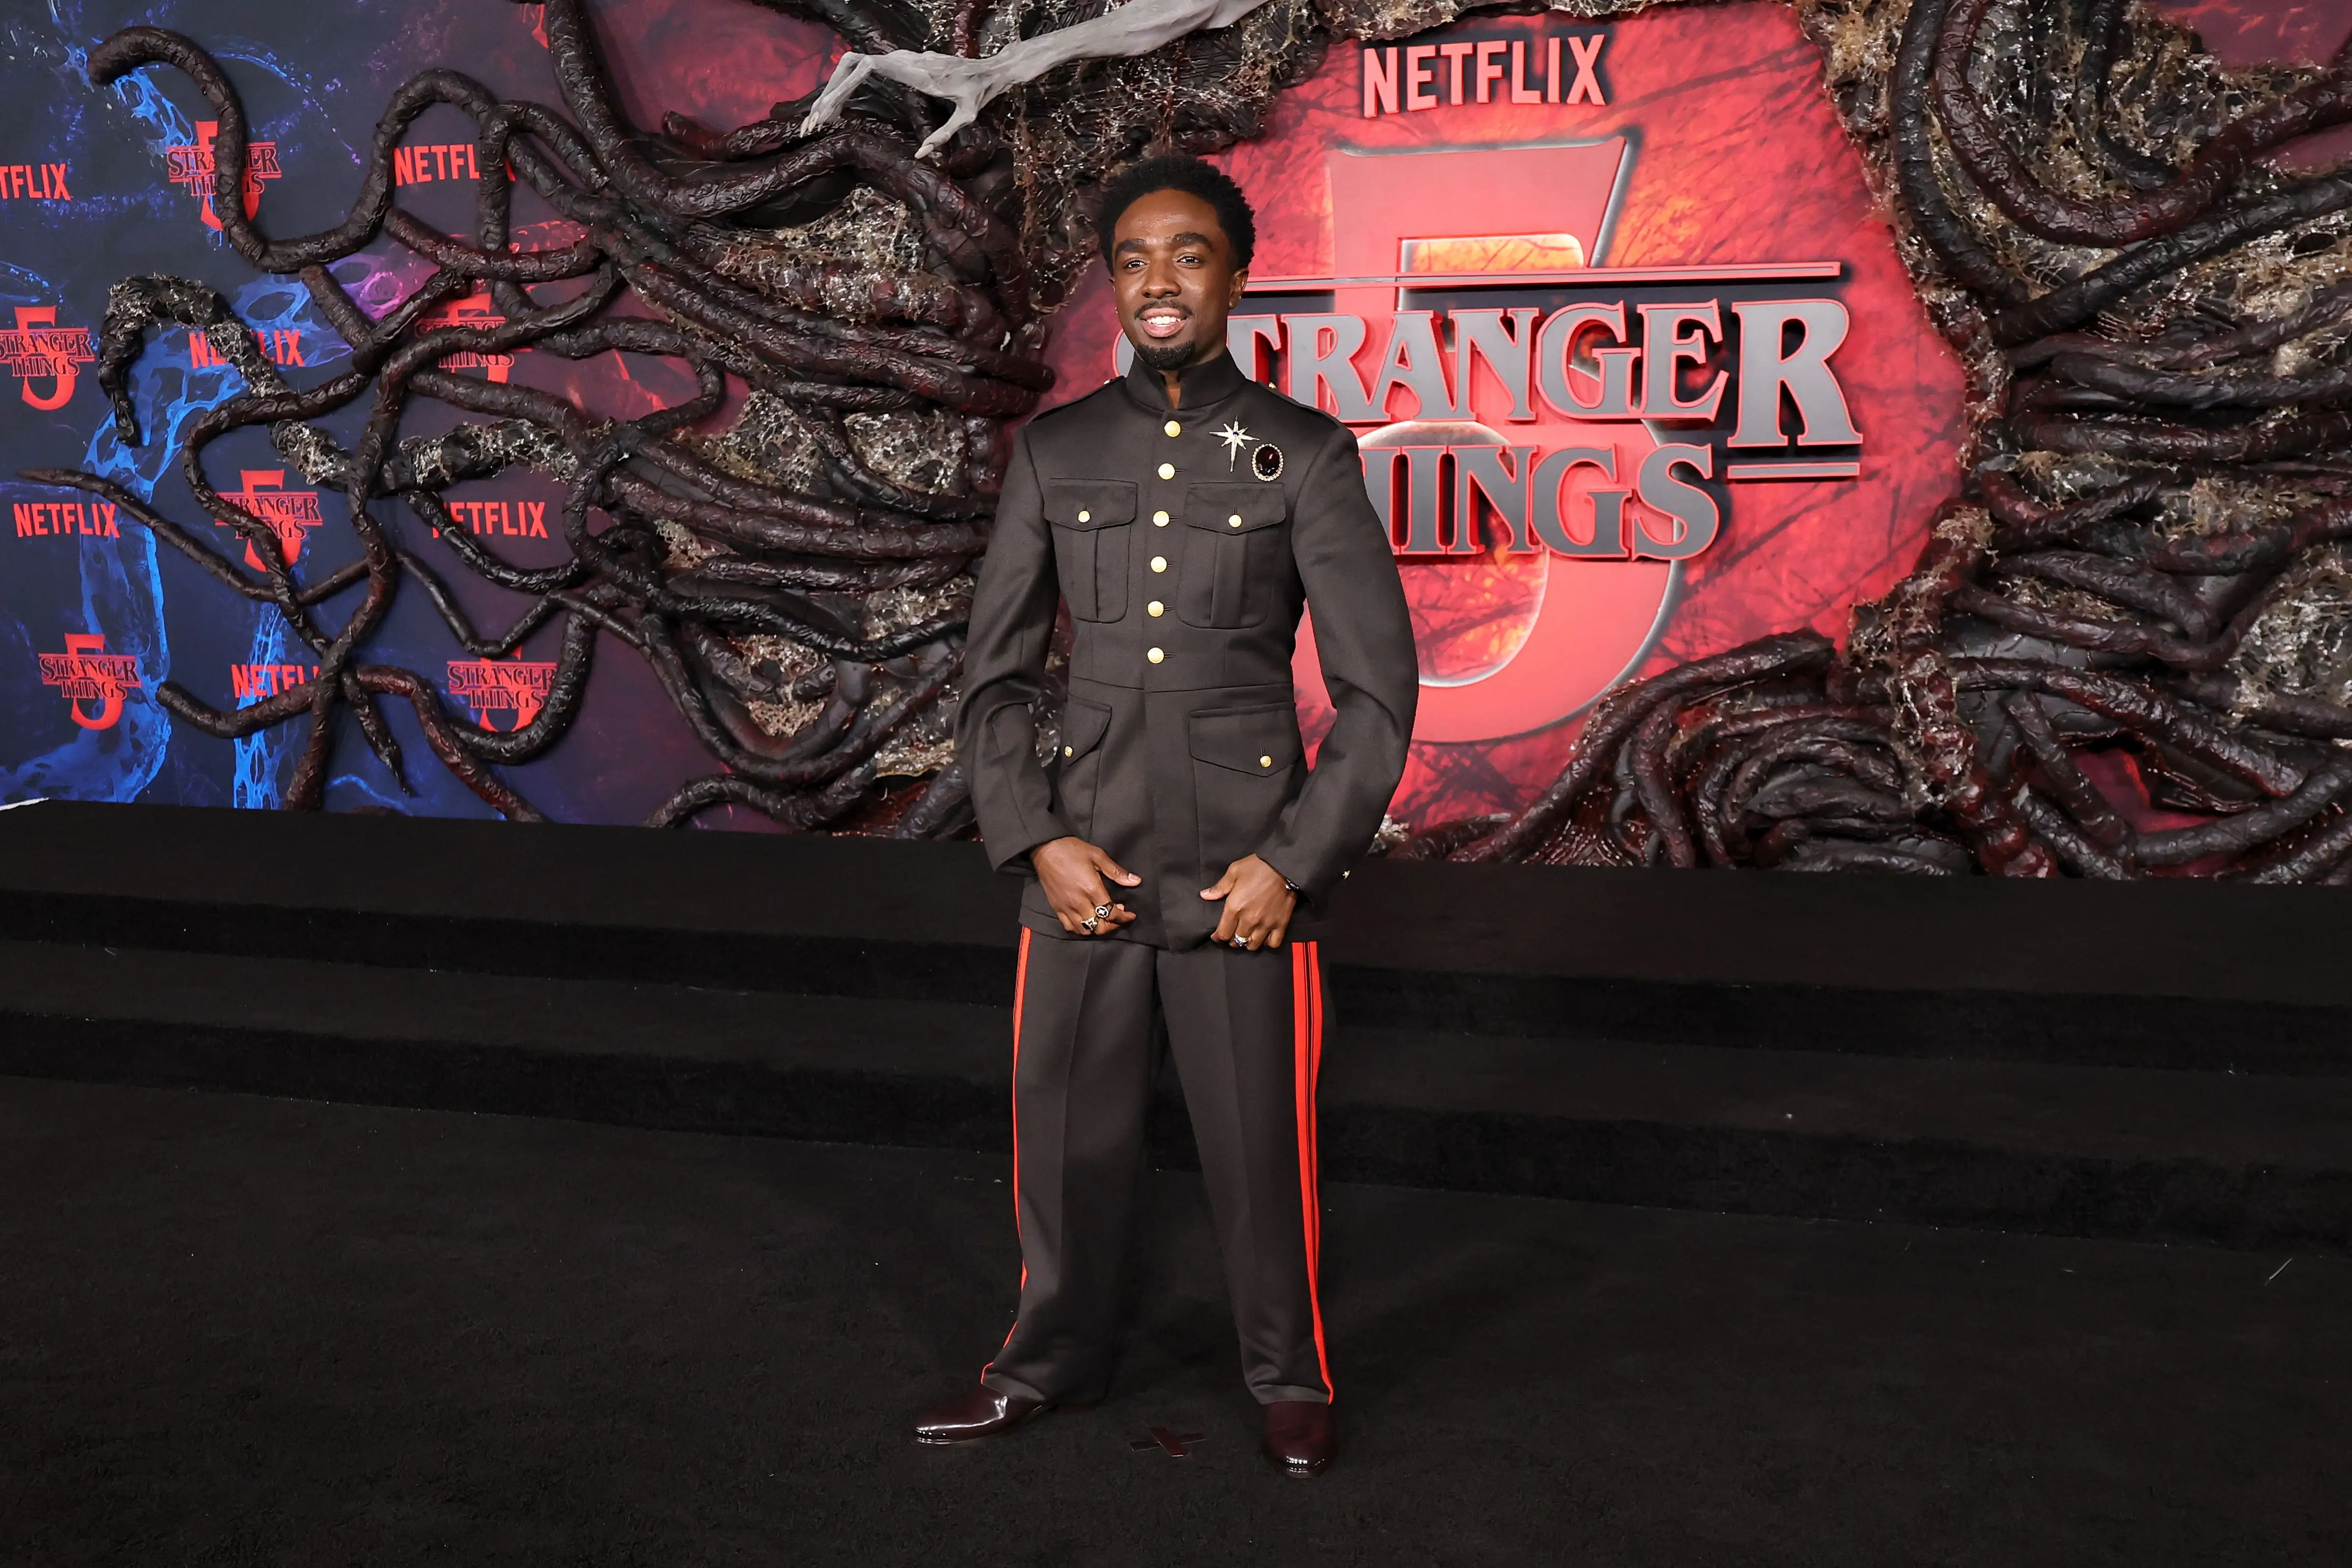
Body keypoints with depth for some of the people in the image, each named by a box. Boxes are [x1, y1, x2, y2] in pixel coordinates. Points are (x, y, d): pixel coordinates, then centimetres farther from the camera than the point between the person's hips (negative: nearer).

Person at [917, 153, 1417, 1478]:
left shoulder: (1305, 453, -1)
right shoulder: (1057, 452, 7)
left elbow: (1378, 688, -2)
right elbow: (996, 675, 10)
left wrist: (1296, 861, -8)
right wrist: (1036, 839, -2)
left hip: (1248, 873, -2)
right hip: (1085, 866, 3)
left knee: (1261, 1141, 5)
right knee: (1067, 1128, 11)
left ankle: (1292, 1378, 29)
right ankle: (1055, 1359, 34)